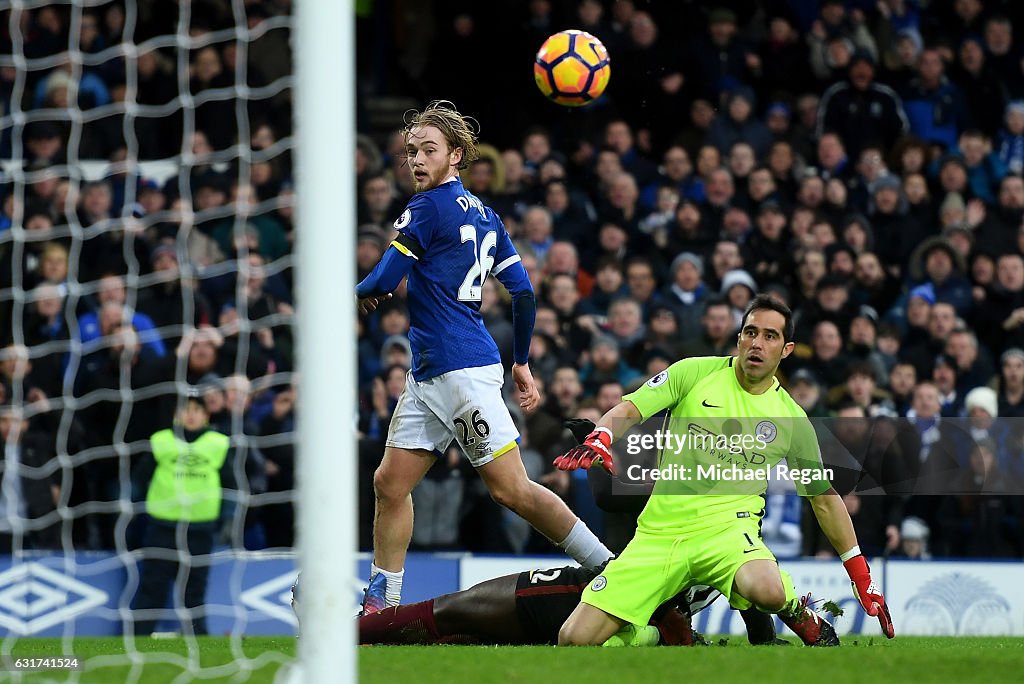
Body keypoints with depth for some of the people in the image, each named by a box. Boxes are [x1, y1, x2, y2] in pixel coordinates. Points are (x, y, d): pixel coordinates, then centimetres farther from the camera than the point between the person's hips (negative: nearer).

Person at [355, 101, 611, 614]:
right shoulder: (483, 215, 15)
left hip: (461, 372, -10)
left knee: (511, 489, -10)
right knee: (390, 483, 9)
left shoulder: (429, 207, -11)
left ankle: (611, 568, -6)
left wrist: (362, 293, 10)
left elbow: (383, 282, -13)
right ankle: (382, 603, 11)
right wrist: (521, 364, 21)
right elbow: (523, 291, 15)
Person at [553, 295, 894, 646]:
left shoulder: (792, 420, 8)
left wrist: (861, 573, 15)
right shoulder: (695, 373, 4)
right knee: (574, 639, -13)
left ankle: (798, 613, 0)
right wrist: (598, 440, -23)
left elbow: (824, 497, 17)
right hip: (659, 534, 1)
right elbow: (627, 410, 0)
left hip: (728, 527, -1)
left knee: (768, 591, -39)